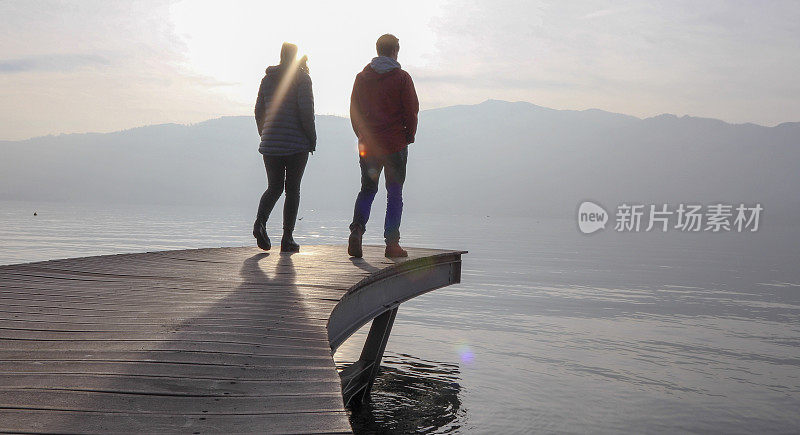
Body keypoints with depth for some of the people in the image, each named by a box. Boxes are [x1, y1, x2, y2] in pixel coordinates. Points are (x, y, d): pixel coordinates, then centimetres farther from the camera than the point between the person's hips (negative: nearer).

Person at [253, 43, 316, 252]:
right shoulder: (301, 78, -5)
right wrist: (312, 138, -5)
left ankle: (260, 221, -14)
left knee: (274, 187, 13)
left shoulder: (267, 79, 10)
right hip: (297, 143, -4)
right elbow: (306, 111, -14)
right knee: (292, 189, 4)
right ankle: (287, 238, 2)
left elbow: (259, 111, 11)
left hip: (270, 144, 4)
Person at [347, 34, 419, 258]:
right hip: (395, 145, -3)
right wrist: (409, 137, 8)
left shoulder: (362, 77, 8)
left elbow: (354, 110, 9)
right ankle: (391, 242, 3)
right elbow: (412, 111, -6)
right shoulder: (401, 78, -4)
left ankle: (357, 228, -9)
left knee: (367, 189, 14)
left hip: (368, 145, 3)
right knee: (394, 192, 5)